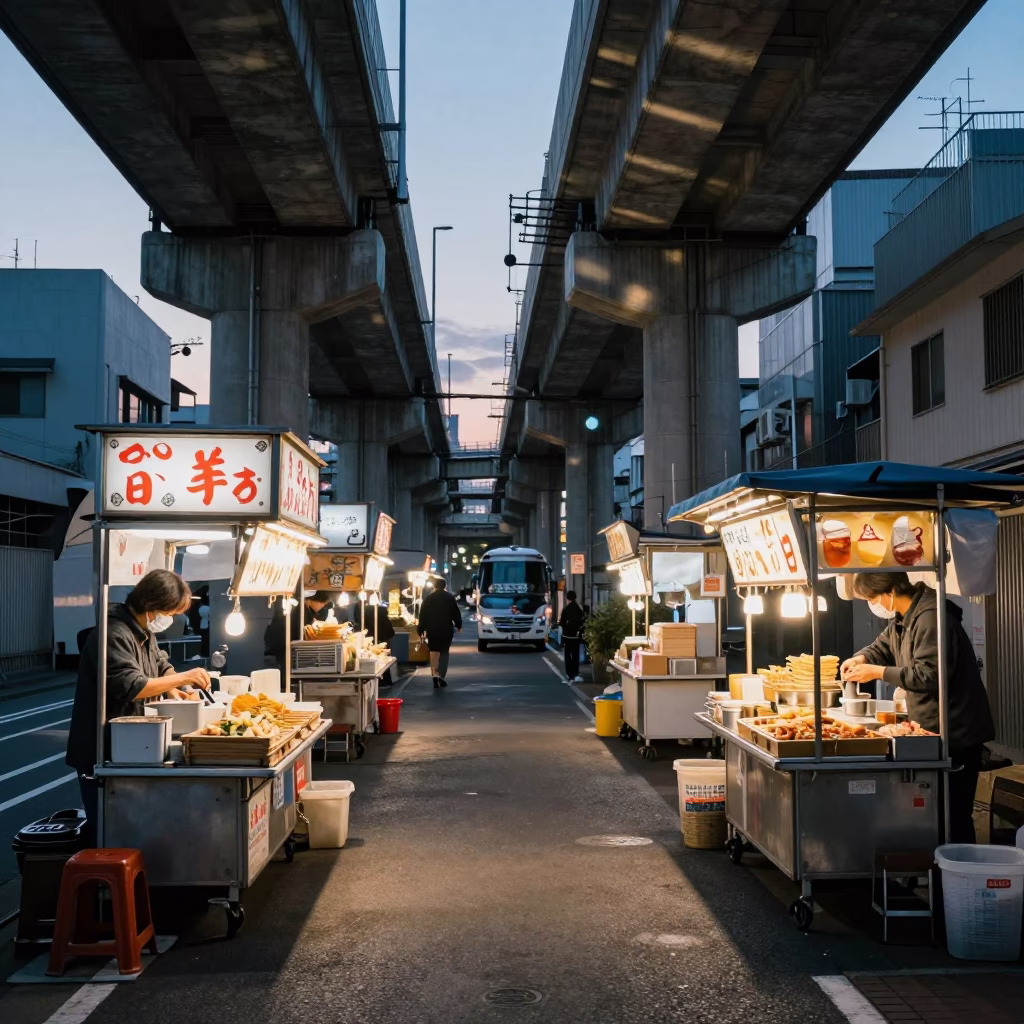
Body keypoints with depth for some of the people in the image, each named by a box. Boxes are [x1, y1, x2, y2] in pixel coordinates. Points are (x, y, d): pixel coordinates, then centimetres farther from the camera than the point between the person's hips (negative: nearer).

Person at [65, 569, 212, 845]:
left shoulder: (145, 632, 12)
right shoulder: (114, 634, -20)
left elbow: (161, 666, 26)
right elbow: (131, 687, -29)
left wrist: (177, 692, 5)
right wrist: (183, 678, -24)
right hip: (101, 752, -10)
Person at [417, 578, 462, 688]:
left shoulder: (428, 598, 4)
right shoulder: (450, 598, 2)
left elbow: (422, 615, 3)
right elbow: (456, 613, 1)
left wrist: (420, 630, 7)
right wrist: (459, 626, 13)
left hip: (432, 629, 0)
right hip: (446, 629, 0)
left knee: (434, 652, 6)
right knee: (444, 653, 7)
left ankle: (435, 674, -11)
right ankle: (441, 677, -1)